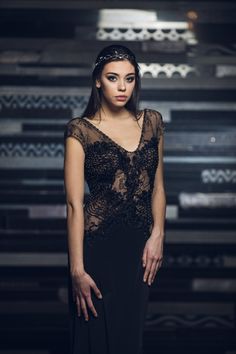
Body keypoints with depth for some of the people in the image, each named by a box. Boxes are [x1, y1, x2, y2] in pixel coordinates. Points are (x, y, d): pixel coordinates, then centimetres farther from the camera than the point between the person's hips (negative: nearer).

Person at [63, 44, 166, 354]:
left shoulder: (152, 122, 6)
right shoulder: (80, 131, -9)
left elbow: (157, 186, 11)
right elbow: (75, 203, -12)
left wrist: (157, 236, -2)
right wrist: (78, 270, -16)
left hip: (140, 245, 4)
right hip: (98, 245, -4)